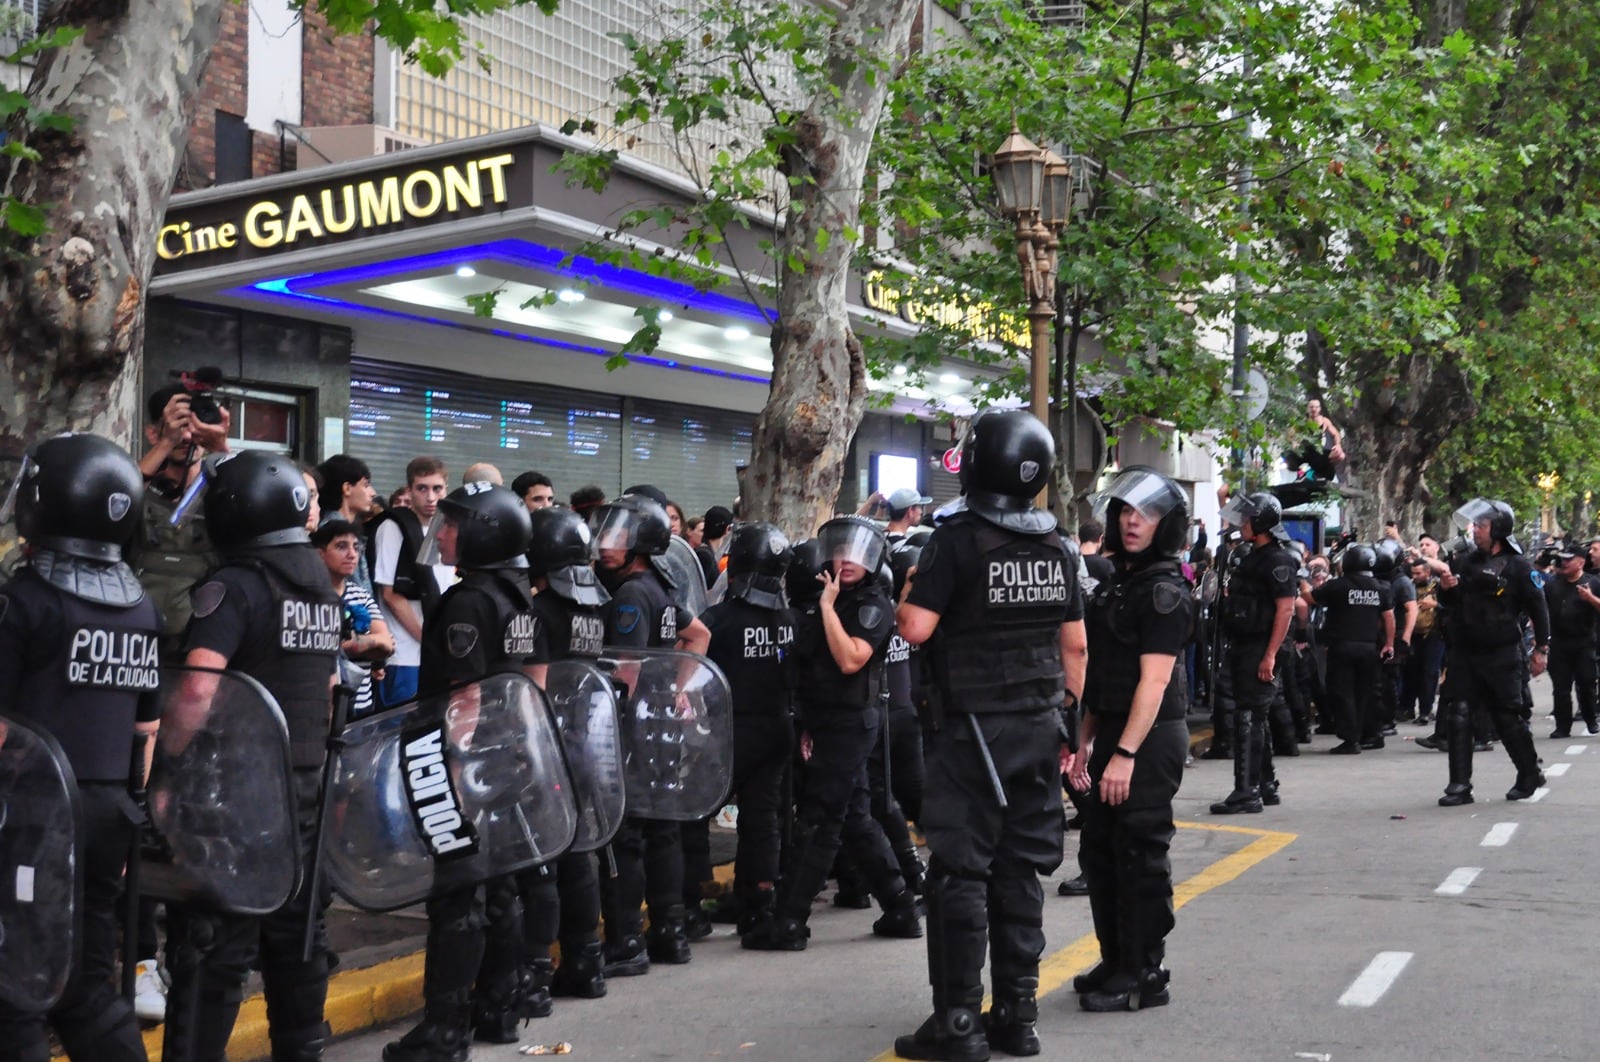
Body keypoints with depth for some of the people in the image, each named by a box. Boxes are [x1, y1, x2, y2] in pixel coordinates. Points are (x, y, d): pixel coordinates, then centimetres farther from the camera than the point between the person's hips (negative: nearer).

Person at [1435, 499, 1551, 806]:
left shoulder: (1516, 565, -6)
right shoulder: (1463, 561, 7)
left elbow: (1537, 607, -3)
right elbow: (1448, 602, 17)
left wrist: (1541, 648, -4)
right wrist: (1445, 588, -6)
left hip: (1501, 654, -4)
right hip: (1463, 652, 4)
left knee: (1508, 717, 4)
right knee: (1459, 716, -3)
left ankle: (1530, 775, 26)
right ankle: (1460, 786, 0)